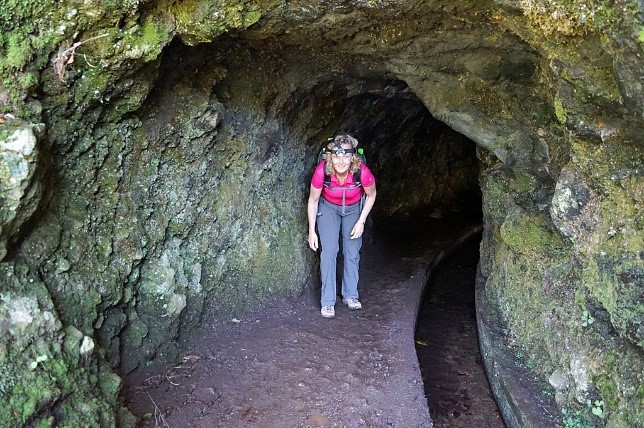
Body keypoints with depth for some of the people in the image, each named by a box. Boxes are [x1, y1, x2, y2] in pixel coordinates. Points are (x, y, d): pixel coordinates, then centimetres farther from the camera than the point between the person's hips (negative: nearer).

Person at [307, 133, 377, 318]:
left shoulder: (362, 172, -34)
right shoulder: (321, 172, -34)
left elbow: (371, 195, -10)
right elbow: (313, 201, -15)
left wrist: (361, 222, -12)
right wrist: (312, 231, -11)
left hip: (353, 209, 1)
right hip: (328, 207, -1)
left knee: (352, 252, 3)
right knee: (329, 250, -12)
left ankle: (350, 295, 20)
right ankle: (327, 302, -4)